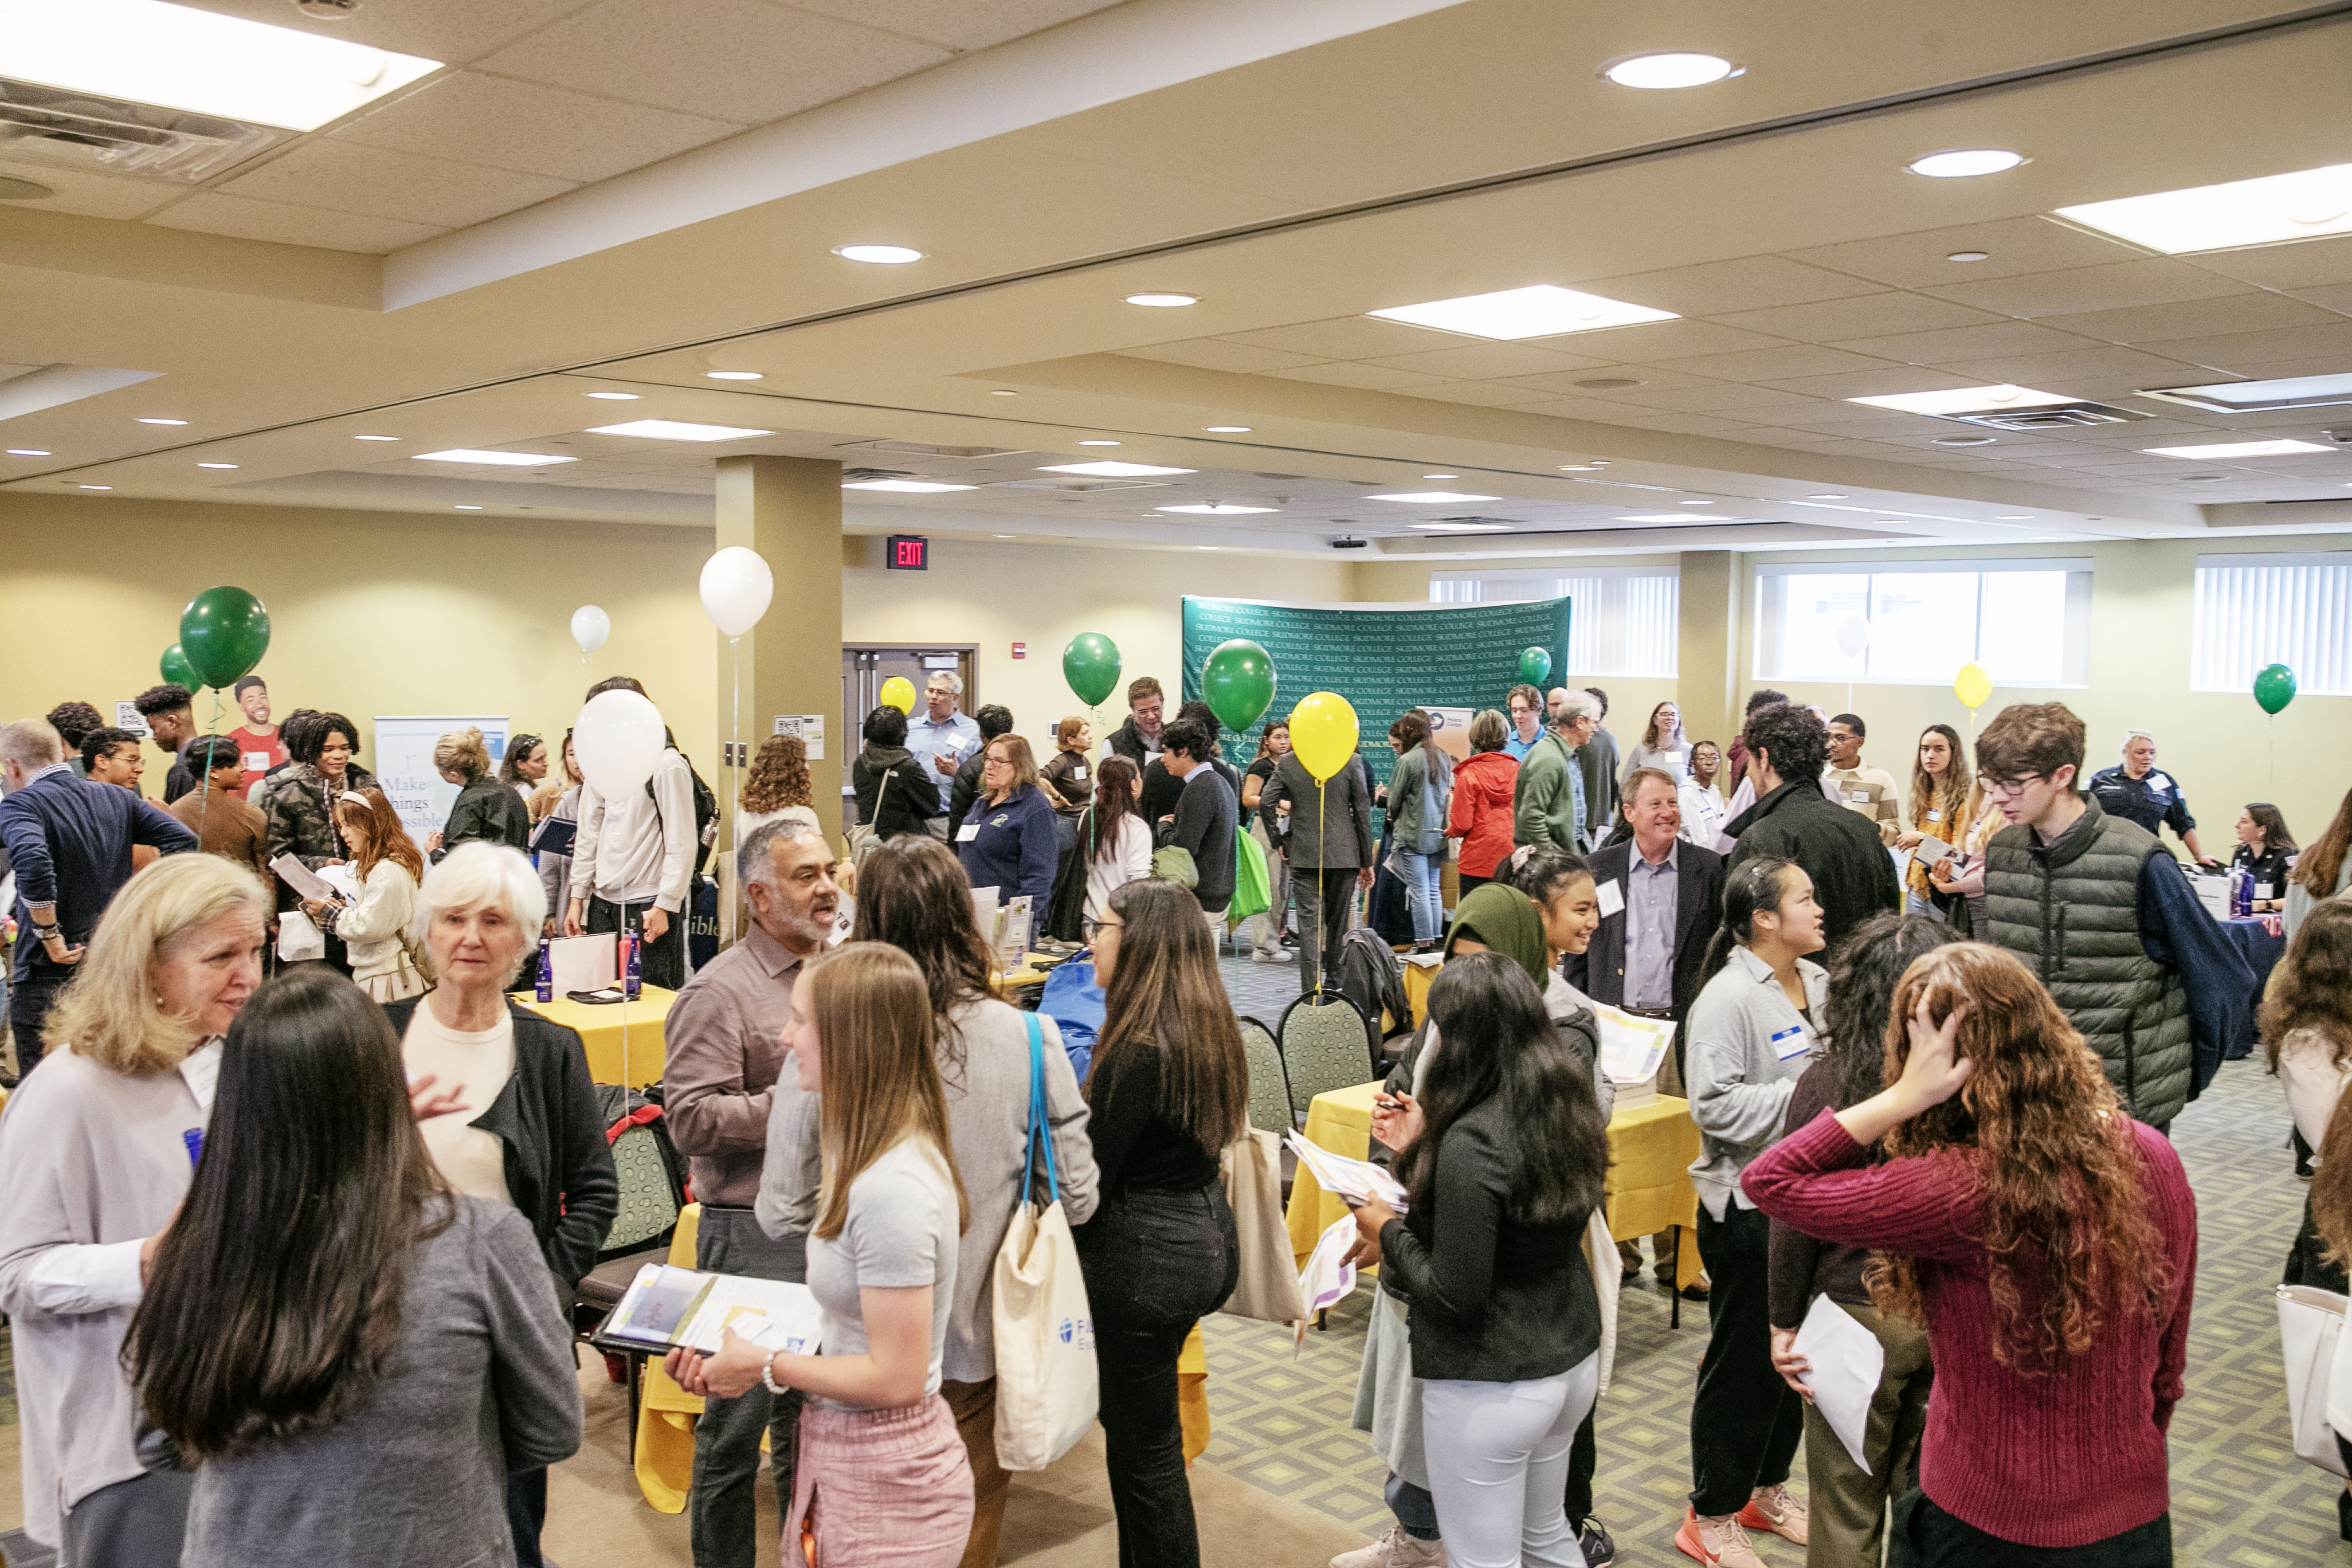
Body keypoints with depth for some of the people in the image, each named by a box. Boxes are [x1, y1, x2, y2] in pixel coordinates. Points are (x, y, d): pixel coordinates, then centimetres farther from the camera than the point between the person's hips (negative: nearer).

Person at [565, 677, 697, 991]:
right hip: (602, 904, 7)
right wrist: (578, 898, 13)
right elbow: (588, 836, 18)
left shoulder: (667, 766, -9)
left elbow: (681, 844, -12)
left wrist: (664, 906, -16)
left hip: (648, 904, -7)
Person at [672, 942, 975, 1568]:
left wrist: (766, 1367, -13)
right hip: (840, 1450, 9)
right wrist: (751, 1357, 2)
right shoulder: (874, 1158, 5)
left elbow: (895, 1377, -24)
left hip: (884, 1482, -9)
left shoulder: (891, 1192, -27)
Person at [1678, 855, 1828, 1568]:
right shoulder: (1728, 998, -19)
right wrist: (1807, 1097, -23)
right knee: (1744, 1361, 4)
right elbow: (1716, 1105, -25)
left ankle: (1767, 1489, 38)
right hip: (1748, 1207, -8)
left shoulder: (1818, 982, 6)